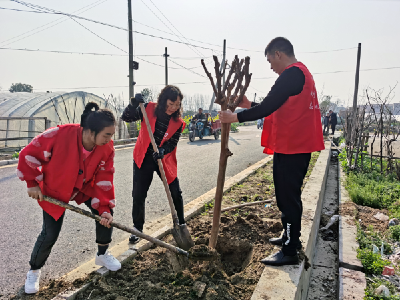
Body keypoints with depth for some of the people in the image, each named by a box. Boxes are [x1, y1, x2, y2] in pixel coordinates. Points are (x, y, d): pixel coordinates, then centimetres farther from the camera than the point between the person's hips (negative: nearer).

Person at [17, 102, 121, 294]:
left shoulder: (107, 148, -23)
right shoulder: (59, 135, -36)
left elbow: (104, 179, -16)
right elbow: (29, 155, -20)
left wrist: (104, 207, -22)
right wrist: (32, 183, -13)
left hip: (85, 187, 4)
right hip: (54, 190, -3)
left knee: (105, 213, -6)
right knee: (50, 234, -3)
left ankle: (102, 255, 21)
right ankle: (34, 271, 28)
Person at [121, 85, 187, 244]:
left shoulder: (178, 123, -7)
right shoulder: (149, 109, -8)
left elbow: (172, 143, -10)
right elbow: (126, 117, -8)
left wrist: (163, 151, -31)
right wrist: (133, 104, -26)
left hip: (164, 159, 1)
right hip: (143, 159, 0)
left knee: (176, 193, 4)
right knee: (138, 195, 3)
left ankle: (181, 225, 27)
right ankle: (137, 229, 23)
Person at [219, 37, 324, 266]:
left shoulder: (292, 74, -14)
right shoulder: (302, 72, 19)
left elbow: (268, 108, -20)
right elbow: (278, 106, 20)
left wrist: (235, 117, -12)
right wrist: (250, 105, 14)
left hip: (290, 148, -10)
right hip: (298, 146, 10)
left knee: (287, 198, -2)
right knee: (290, 196, 20)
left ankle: (290, 252, 9)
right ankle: (291, 238, 35)